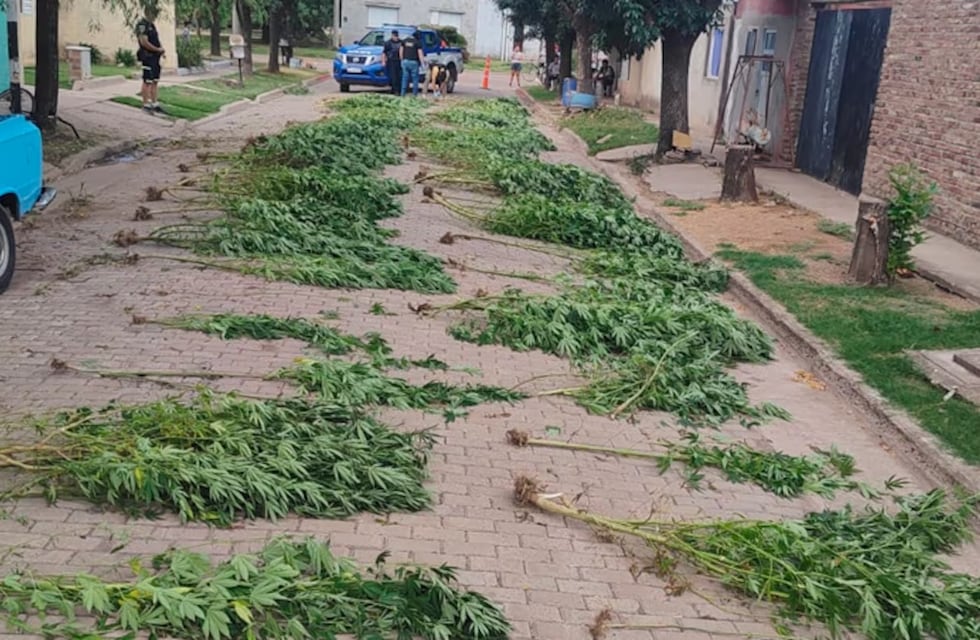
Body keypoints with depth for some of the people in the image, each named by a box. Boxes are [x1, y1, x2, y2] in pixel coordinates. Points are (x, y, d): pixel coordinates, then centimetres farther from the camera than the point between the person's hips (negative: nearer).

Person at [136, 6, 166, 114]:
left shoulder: (151, 25, 17)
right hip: (148, 57, -9)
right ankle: (146, 105, 1)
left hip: (155, 57, 9)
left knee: (155, 82, 10)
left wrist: (161, 50, 6)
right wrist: (158, 49, -14)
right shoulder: (142, 25, -13)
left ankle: (154, 104, 15)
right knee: (147, 82, -4)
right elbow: (144, 42, -20)